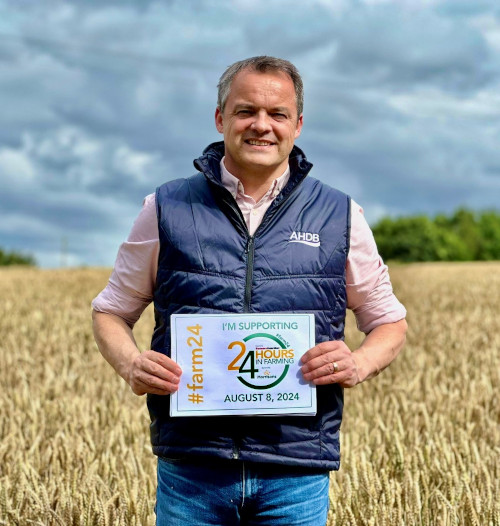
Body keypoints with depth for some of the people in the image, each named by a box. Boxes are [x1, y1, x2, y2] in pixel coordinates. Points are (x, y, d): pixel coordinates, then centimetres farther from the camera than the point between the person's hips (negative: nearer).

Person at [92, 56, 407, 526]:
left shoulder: (340, 217, 7)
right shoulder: (167, 209, 5)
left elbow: (390, 323, 15)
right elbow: (110, 312, 13)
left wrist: (360, 363, -7)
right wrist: (130, 364, -8)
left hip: (296, 473, 0)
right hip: (190, 468, 0)